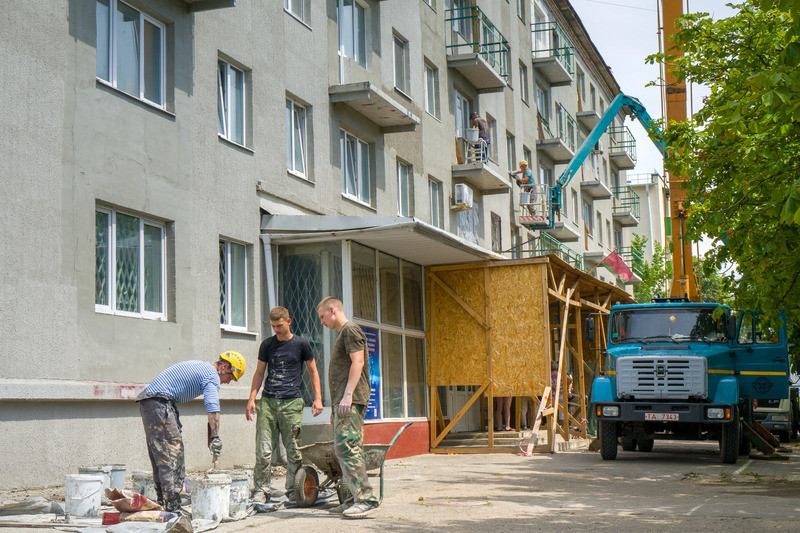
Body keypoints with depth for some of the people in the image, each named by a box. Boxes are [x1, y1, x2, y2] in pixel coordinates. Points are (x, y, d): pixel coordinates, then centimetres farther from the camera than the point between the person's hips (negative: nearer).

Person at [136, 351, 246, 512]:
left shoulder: (200, 366, 22)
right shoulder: (212, 375, -9)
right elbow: (212, 407, -22)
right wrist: (215, 437, -27)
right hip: (159, 403, -10)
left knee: (160, 457, 12)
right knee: (171, 457, -10)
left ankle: (163, 502, 15)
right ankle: (172, 506, -11)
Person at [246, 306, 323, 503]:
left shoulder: (301, 344, 6)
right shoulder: (267, 345, 12)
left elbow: (313, 371, 13)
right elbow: (259, 373, 16)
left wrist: (317, 398, 4)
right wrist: (251, 399, 6)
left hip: (292, 403, -1)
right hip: (268, 402, 2)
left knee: (294, 450, -1)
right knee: (263, 450, -5)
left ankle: (293, 490, 9)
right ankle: (262, 490, 2)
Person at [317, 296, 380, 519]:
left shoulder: (350, 330, -4)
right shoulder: (342, 333, 26)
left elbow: (358, 362, -15)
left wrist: (347, 395, -22)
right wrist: (335, 406, 25)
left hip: (351, 400, -10)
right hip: (343, 401, 10)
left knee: (346, 446, -16)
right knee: (343, 448, 7)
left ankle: (366, 499, -18)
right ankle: (357, 498, 9)